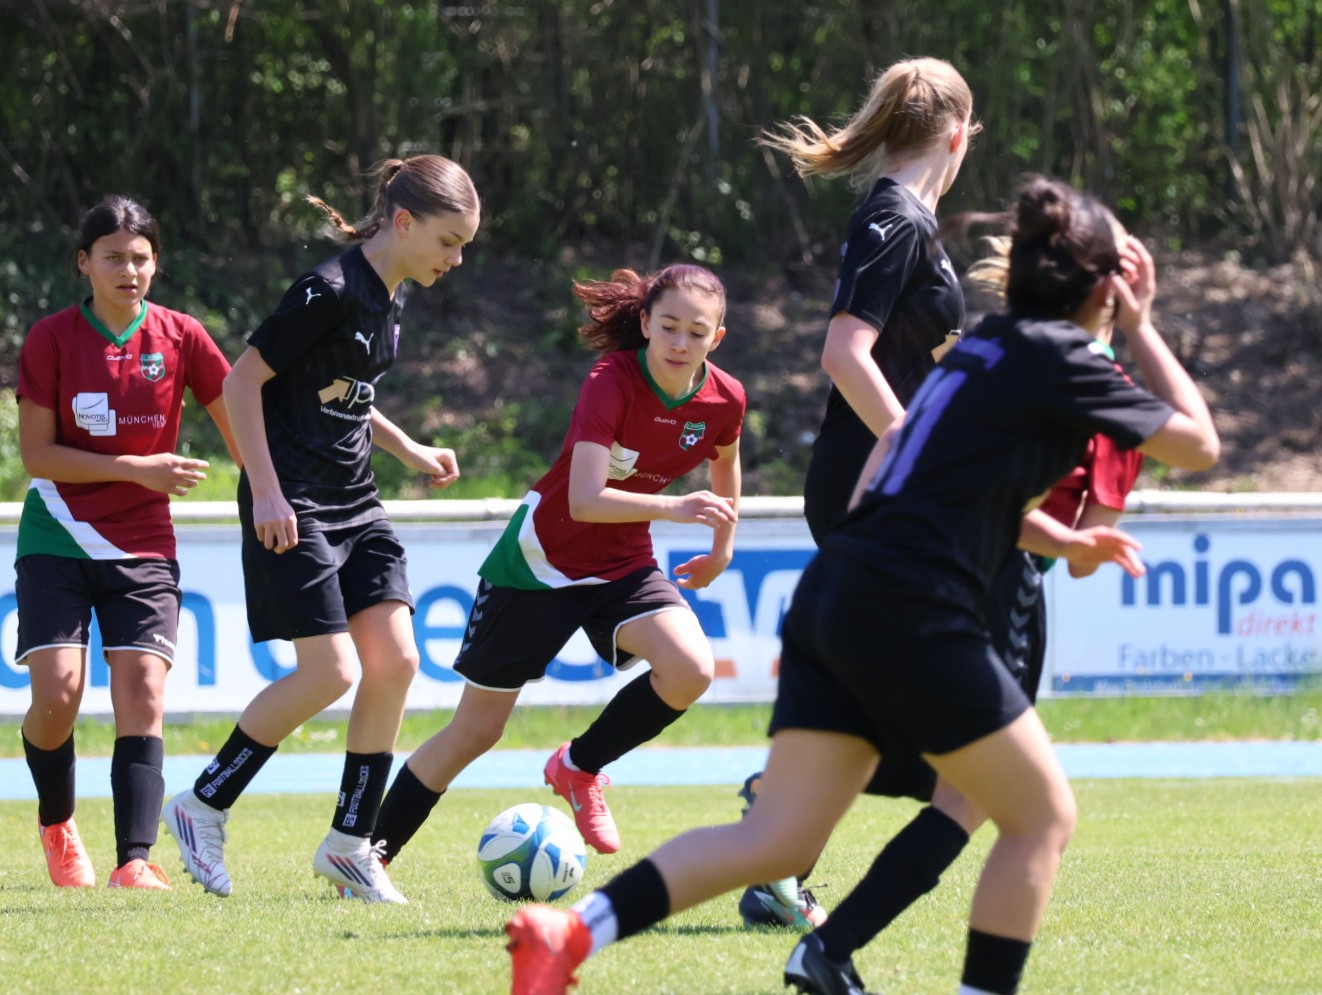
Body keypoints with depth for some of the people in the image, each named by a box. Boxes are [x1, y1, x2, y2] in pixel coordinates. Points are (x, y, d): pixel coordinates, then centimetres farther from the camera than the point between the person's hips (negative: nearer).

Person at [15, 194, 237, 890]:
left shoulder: (181, 338, -1)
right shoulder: (51, 339, -5)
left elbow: (242, 428, 6)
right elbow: (36, 454, -7)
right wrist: (136, 470, -15)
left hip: (143, 549, 1)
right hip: (57, 542, -1)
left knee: (143, 696, -13)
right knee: (57, 694, -12)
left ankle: (134, 861, -17)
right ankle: (56, 824, 16)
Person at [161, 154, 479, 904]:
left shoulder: (392, 301, 10)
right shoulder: (331, 292, -18)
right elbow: (244, 380, -17)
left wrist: (411, 453, 14)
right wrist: (266, 493, -20)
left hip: (355, 503, 9)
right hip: (293, 505, -9)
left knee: (395, 660, -1)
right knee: (330, 671, -12)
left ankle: (350, 842, 7)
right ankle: (203, 808, 5)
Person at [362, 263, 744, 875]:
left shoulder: (724, 400, -12)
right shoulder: (612, 382, -27)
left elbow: (724, 460, 15)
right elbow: (585, 500, -39)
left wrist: (722, 549, 20)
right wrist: (675, 508, -50)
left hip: (623, 564, 4)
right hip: (541, 561, -4)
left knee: (691, 669, -24)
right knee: (475, 731, 2)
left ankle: (578, 767, 0)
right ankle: (369, 854, 17)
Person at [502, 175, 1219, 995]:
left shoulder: (981, 348, 22)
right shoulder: (1062, 359, -3)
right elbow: (1198, 443, 6)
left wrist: (1061, 543, 33)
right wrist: (1143, 327, 15)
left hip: (835, 591, 8)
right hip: (911, 612, -8)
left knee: (779, 842, 2)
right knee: (1043, 815, 6)